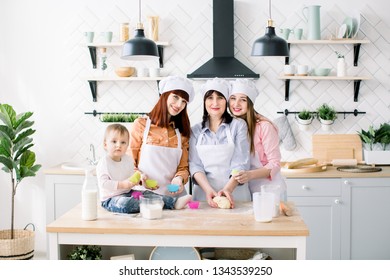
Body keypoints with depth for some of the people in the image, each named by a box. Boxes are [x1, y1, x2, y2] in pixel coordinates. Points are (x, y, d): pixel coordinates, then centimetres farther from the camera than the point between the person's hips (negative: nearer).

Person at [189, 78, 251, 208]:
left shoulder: (238, 125, 2)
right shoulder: (195, 130, 10)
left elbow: (241, 164, -4)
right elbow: (195, 165, 2)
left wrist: (228, 189, -19)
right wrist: (208, 190, -14)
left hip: (235, 194, -2)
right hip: (204, 192, 2)